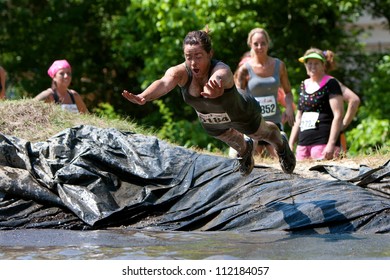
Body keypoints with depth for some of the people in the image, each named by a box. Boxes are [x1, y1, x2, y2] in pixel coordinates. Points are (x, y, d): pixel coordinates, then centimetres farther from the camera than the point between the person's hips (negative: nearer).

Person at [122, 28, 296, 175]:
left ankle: (282, 146, 64)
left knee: (263, 133, 29)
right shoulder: (181, 72, -37)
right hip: (211, 123, 4)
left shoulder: (222, 71, -46)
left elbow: (218, 79, -72)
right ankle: (245, 150, 71)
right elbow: (164, 83, -59)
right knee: (233, 141, 35)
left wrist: (214, 88, -97)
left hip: (242, 114, -3)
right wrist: (143, 97, -81)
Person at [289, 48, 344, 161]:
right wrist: (290, 144, 16)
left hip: (323, 143, -7)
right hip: (303, 144, 7)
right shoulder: (304, 85, 18)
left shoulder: (331, 84, -2)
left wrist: (331, 144, -17)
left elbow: (338, 115, -9)